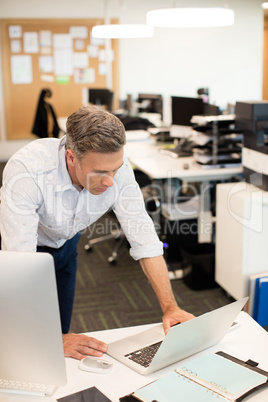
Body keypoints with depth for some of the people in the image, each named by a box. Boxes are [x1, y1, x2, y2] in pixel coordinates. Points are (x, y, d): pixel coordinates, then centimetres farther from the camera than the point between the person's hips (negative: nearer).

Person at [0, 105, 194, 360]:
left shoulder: (116, 167, -28)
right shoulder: (26, 171, -42)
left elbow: (144, 237, -23)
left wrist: (170, 306, -30)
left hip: (64, 243, 4)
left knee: (61, 330, 12)